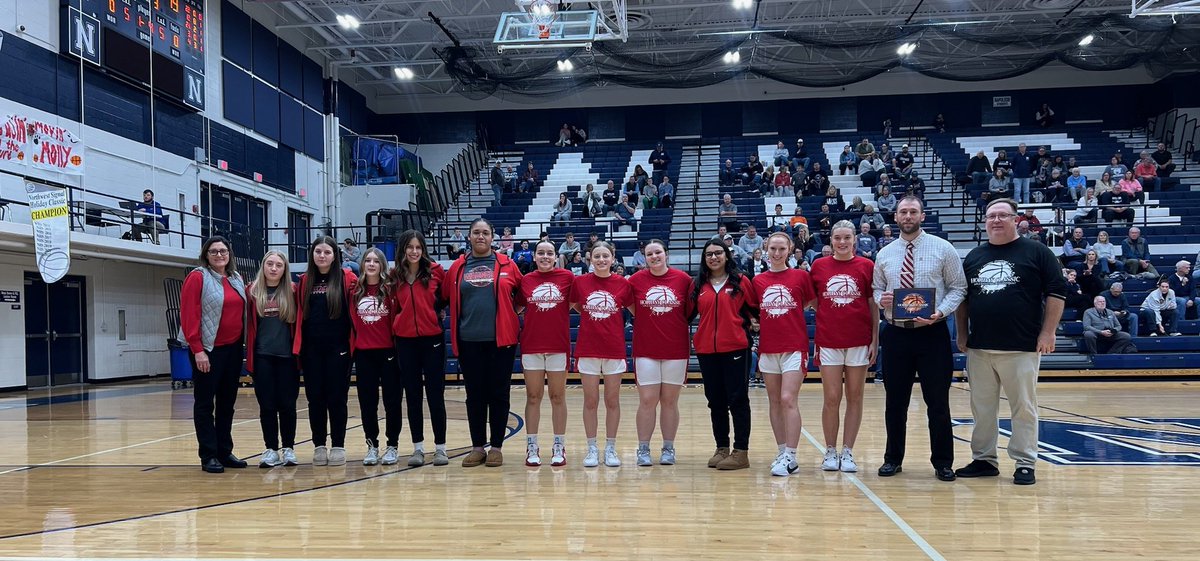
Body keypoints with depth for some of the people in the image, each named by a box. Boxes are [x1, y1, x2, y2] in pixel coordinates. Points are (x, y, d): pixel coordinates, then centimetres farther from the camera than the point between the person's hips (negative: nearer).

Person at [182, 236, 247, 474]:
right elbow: (188, 316, -12)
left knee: (227, 403, 11)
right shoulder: (198, 277, -6)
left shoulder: (236, 279, 12)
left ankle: (225, 452, 20)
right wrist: (197, 350, -16)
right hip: (208, 350, -6)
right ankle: (208, 456, 7)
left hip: (233, 349, 6)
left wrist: (243, 344, 6)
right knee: (205, 404, 2)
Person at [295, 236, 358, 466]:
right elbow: (299, 313, 12)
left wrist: (352, 341, -9)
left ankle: (338, 446, 12)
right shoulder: (305, 280, 9)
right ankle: (319, 446, 16)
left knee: (337, 397, 1)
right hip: (311, 349, 3)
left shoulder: (347, 278, -1)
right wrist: (298, 345, 6)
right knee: (315, 397, 6)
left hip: (338, 347, -3)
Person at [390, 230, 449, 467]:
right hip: (405, 341, 2)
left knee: (435, 394, 2)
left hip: (432, 338, -2)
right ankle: (418, 447, 17)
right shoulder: (394, 276, 4)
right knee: (412, 395, 8)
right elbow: (394, 307, 12)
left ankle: (440, 447, 10)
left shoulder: (436, 271, -3)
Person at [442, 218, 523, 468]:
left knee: (498, 394, 4)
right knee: (474, 395, 8)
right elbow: (445, 296, 12)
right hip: (468, 341, 2)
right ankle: (477, 447, 18)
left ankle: (496, 447, 14)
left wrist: (514, 314, 4)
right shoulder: (458, 267, 7)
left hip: (500, 339, -1)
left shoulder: (506, 265, 3)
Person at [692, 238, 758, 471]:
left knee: (738, 399, 0)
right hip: (706, 350, 4)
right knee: (715, 402, 11)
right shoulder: (698, 285, 9)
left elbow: (755, 308, 3)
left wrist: (750, 324, -9)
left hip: (736, 347, -3)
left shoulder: (741, 281, 1)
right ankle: (721, 449, 21)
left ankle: (741, 451, 5)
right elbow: (688, 312, 11)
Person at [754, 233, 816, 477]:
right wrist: (755, 323, 1)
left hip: (794, 347, -4)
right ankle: (782, 452, 18)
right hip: (768, 348, 4)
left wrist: (788, 315, -2)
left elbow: (810, 303, 6)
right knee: (774, 403, 9)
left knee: (788, 400, -11)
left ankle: (791, 457, -7)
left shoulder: (800, 276, -1)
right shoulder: (758, 280, 7)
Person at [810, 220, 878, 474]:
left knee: (854, 397, 6)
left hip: (859, 342, 0)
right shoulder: (819, 266, 4)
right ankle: (830, 451, 14)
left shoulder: (866, 266, 2)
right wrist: (814, 341, 5)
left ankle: (847, 452, 15)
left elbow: (874, 306, 4)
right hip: (828, 342, 0)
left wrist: (875, 339, -1)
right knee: (831, 399, 1)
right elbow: (814, 304, 9)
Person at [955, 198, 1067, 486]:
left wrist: (1048, 332, -9)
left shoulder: (1037, 252, 0)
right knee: (982, 407, 10)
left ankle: (1025, 464, 11)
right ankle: (984, 459, 20)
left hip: (1022, 347, -4)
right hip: (979, 347, 5)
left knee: (1024, 407, 2)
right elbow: (962, 298, 18)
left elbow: (1056, 292, -3)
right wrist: (962, 333, 11)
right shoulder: (974, 257, 13)